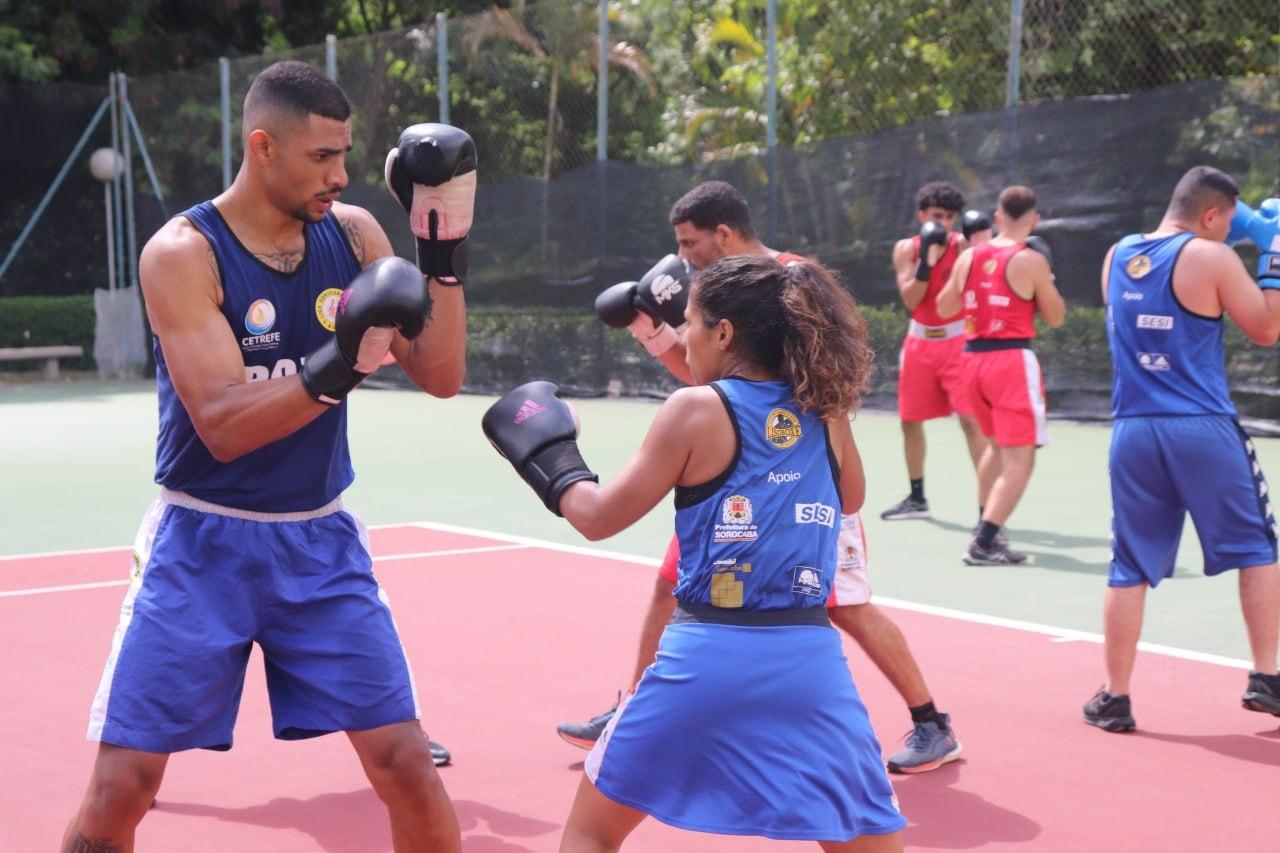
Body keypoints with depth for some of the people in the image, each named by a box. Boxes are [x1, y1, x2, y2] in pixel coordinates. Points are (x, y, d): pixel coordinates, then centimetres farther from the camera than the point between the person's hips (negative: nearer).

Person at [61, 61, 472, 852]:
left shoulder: (353, 233, -1)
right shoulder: (182, 253, -15)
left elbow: (441, 377, -2)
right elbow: (223, 425, -23)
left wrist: (445, 252, -13)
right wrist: (337, 368, -36)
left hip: (320, 541, 4)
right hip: (204, 545, -3)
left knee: (408, 766, 0)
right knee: (120, 788, -3)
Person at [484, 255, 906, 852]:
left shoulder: (697, 408, -4)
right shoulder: (826, 414, 7)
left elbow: (599, 517, 0)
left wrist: (550, 458, 18)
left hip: (707, 657, -3)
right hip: (809, 661, 3)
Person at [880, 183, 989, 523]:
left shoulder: (962, 245, -6)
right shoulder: (906, 249, 2)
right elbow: (910, 300, -9)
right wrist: (926, 261, -21)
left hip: (957, 341, -4)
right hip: (920, 342, 4)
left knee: (971, 419, -14)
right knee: (909, 421, 13)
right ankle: (916, 499, 30)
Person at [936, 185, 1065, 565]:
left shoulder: (968, 257, 8)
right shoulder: (1032, 260, -7)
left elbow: (944, 308, 19)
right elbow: (1054, 317, 1)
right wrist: (1048, 279, 14)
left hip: (973, 359, 7)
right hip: (1012, 360, -7)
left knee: (997, 446, 27)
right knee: (1019, 459, -6)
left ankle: (987, 529, 36)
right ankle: (984, 544, -17)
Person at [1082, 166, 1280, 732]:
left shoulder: (1117, 256, 10)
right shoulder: (1211, 258, -7)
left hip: (1133, 431, 4)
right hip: (1202, 430, -4)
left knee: (1129, 568, 8)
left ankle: (1114, 699, 8)